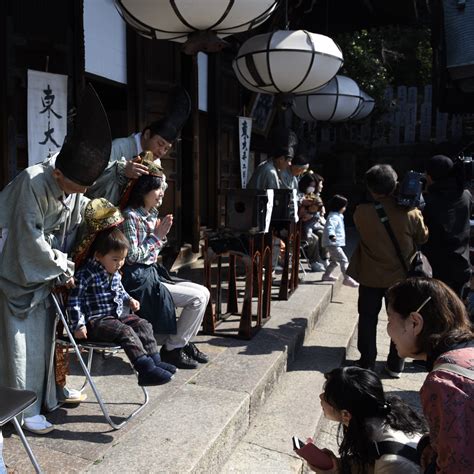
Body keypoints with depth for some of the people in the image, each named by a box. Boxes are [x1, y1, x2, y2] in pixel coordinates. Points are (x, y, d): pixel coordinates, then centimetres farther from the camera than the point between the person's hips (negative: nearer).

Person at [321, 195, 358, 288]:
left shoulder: (338, 216, 16)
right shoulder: (333, 217, -18)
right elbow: (330, 227, -36)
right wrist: (332, 235, -54)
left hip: (335, 243, 11)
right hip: (333, 243, -11)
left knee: (334, 261, 22)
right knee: (344, 260, -12)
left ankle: (327, 275, 33)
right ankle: (347, 279, -13)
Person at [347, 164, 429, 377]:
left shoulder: (361, 212, -16)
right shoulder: (410, 214, -18)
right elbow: (423, 237, 0)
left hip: (370, 277, 0)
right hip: (400, 276, 0)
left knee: (367, 319, 14)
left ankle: (367, 362, 21)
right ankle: (395, 365, 24)